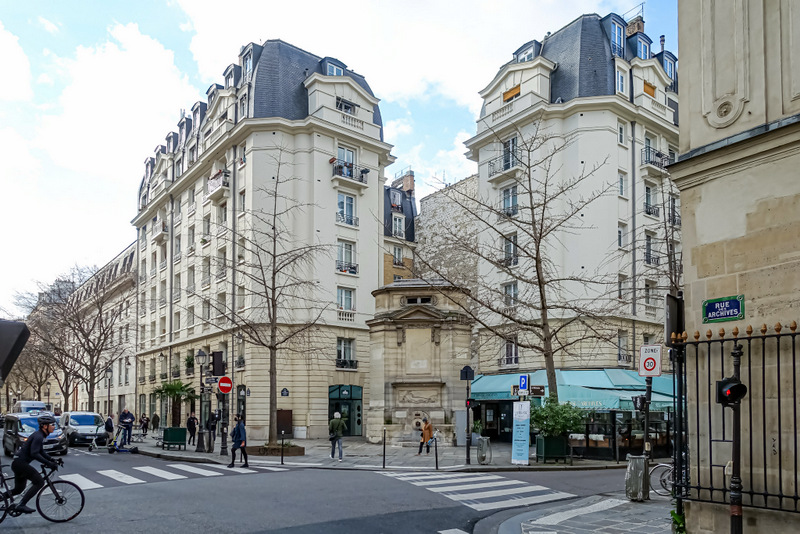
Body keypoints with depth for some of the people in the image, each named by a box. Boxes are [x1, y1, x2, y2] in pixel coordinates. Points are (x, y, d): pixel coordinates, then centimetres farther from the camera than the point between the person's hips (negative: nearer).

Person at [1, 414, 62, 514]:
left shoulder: (41, 436, 13)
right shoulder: (38, 436, -19)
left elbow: (41, 452, 20)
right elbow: (34, 454, -27)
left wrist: (53, 460, 9)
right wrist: (49, 463, -27)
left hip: (19, 463, 11)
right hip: (20, 463, -11)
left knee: (19, 489, 20)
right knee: (39, 482, -17)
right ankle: (21, 505, -16)